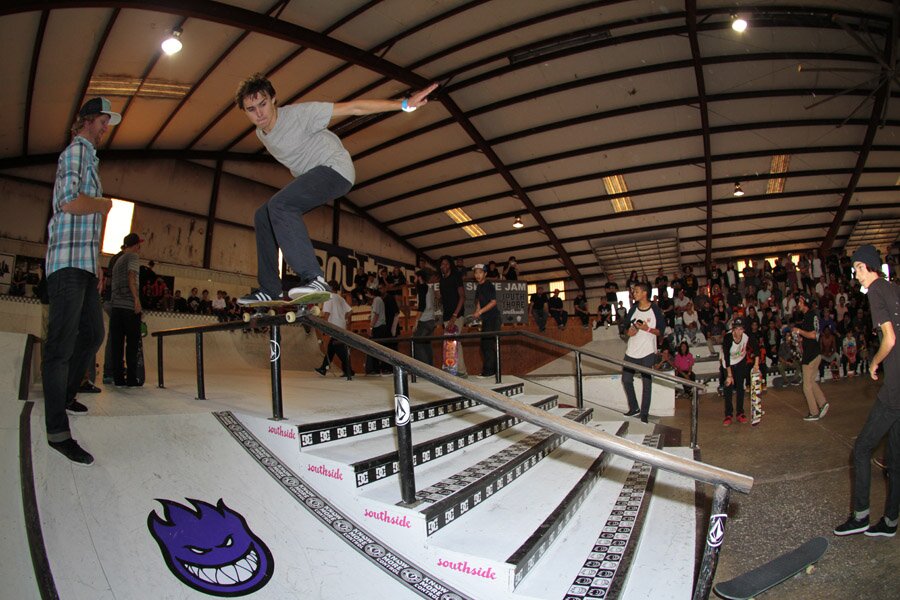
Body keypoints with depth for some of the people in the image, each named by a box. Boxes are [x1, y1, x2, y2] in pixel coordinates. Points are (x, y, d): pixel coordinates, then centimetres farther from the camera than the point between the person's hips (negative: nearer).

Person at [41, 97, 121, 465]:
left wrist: (96, 263, 25)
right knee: (62, 342, -11)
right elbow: (70, 202, -22)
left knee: (93, 334, 15)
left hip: (84, 264, 10)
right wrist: (104, 203, -3)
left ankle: (65, 394, 33)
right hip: (68, 261, -10)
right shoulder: (76, 150, -4)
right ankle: (58, 432, -9)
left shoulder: (89, 158, 26)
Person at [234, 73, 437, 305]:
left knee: (279, 204, -29)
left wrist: (404, 104, -27)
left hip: (335, 168, -9)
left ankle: (314, 277, -36)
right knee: (263, 217, 6)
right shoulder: (261, 133, 6)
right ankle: (270, 290, 10)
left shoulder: (298, 113, -18)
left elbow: (352, 107, -23)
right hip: (307, 177, 9)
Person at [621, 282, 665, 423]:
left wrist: (647, 329, -21)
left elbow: (660, 331, -4)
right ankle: (634, 407, 22)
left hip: (647, 352, -4)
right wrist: (628, 332, -10)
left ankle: (644, 413, 13)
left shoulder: (655, 310, -6)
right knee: (626, 379, 5)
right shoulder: (633, 309, 7)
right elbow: (626, 327, 13)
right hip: (631, 351, 4)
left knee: (646, 383, 2)